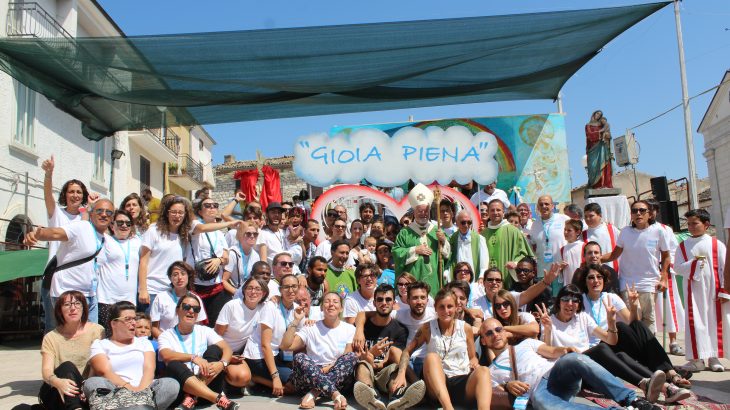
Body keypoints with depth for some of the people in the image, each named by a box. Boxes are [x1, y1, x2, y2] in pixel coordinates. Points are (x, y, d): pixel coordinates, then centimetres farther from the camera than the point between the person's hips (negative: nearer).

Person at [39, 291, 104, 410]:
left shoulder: (96, 330, 5)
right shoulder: (51, 338, 8)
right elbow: (46, 371, -6)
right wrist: (58, 382, -31)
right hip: (56, 393, 2)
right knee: (67, 367, -31)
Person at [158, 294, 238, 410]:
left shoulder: (205, 331, 11)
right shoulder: (166, 335, 6)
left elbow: (227, 349, -3)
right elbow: (166, 355, -16)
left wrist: (222, 364, -26)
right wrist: (193, 357, -29)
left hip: (207, 383, 2)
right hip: (183, 384, -1)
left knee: (214, 349, -18)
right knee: (174, 365, -30)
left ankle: (191, 398, -32)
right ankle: (219, 399, -43)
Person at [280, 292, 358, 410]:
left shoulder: (349, 329, 8)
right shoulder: (311, 328, 7)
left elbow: (349, 358, -1)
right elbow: (286, 345, -5)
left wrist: (330, 368, -15)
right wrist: (296, 321, -9)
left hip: (338, 379, 0)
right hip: (310, 378, 0)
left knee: (351, 356, -24)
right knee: (299, 358, -27)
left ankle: (313, 394, -31)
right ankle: (336, 395, -42)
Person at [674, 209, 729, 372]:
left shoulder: (717, 245, -1)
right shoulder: (683, 246, 5)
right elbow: (677, 267, -2)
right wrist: (694, 262, -17)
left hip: (712, 290, -1)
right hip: (692, 290, 1)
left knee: (715, 321, 6)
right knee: (695, 323, 0)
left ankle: (713, 357, 16)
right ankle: (697, 359, 6)